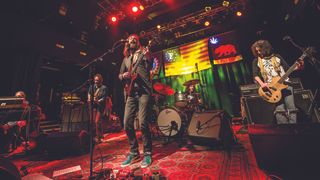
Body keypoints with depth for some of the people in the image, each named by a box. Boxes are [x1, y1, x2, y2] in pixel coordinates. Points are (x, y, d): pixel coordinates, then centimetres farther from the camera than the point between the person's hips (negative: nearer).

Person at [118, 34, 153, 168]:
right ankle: (134, 152, 20)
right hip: (131, 92, 6)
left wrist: (147, 58, -20)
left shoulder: (144, 53, 10)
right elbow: (120, 74, 23)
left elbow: (149, 68, -3)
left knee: (143, 123, -10)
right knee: (127, 124, 2)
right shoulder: (126, 58, 25)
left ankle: (147, 153, 10)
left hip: (144, 91, -5)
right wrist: (123, 75, 1)